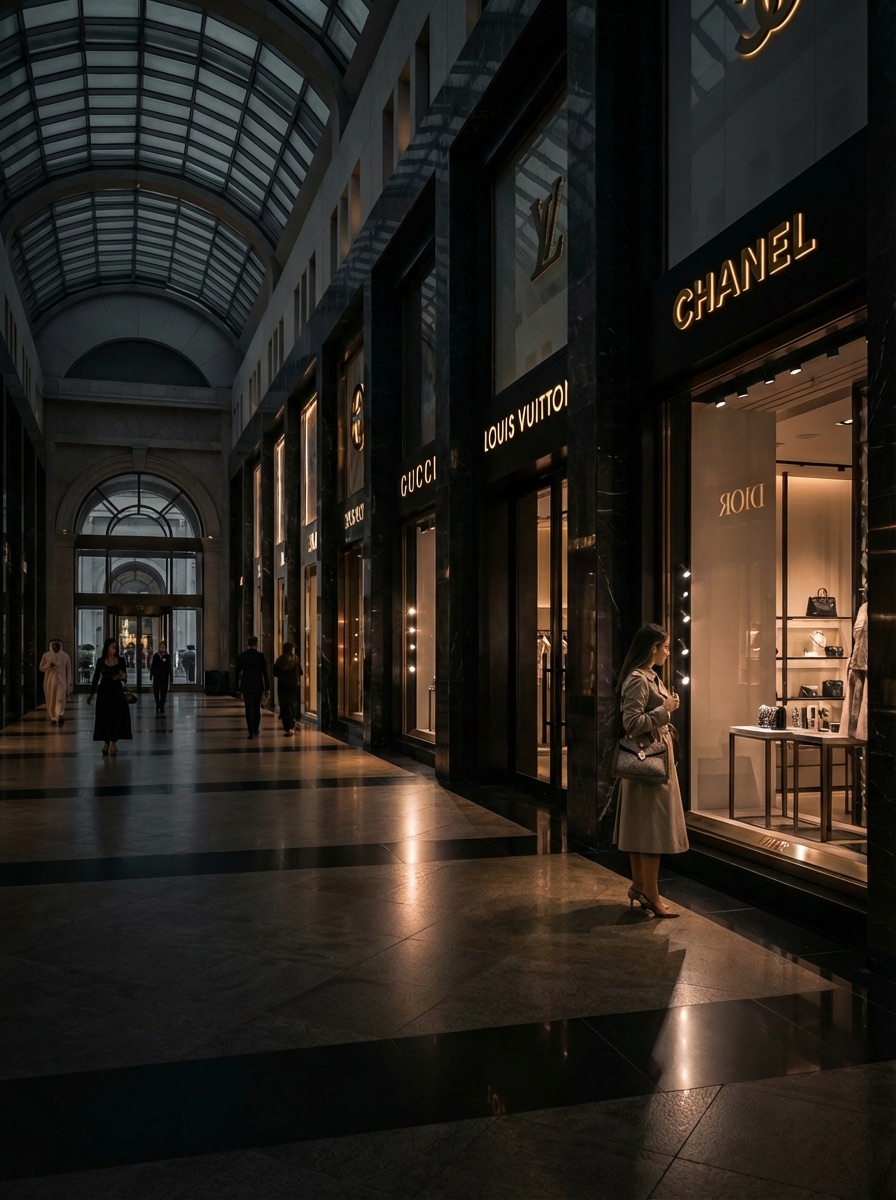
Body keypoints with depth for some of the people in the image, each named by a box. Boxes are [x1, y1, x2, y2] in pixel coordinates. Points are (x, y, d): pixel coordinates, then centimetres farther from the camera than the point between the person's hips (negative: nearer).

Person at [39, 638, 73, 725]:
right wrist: (49, 665, -15)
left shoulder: (65, 656, 4)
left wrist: (69, 685, 5)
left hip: (61, 681, -2)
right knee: (51, 701, 3)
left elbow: (68, 671, 6)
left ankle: (60, 716, -31)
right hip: (49, 682, 2)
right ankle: (53, 718, 12)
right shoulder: (46, 656, 6)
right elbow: (41, 668, 7)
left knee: (60, 700, -16)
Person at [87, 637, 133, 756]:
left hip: (117, 691, 0)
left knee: (117, 716, -2)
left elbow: (125, 679, 2)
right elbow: (96, 677, 7)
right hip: (104, 691, 0)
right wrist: (91, 694, 7)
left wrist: (123, 677, -22)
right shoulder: (101, 661, 0)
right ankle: (106, 742, 11)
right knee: (105, 717, 2)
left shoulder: (121, 660, 1)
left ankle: (113, 742, 4)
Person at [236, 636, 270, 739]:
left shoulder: (242, 656, 0)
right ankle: (256, 730, 22)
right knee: (257, 708, 15)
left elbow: (238, 673, 3)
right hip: (258, 686, 0)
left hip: (246, 687, 0)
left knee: (249, 708, 1)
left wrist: (238, 688, 9)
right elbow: (265, 673, -7)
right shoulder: (260, 656, -5)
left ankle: (251, 732, -4)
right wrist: (267, 688, -3)